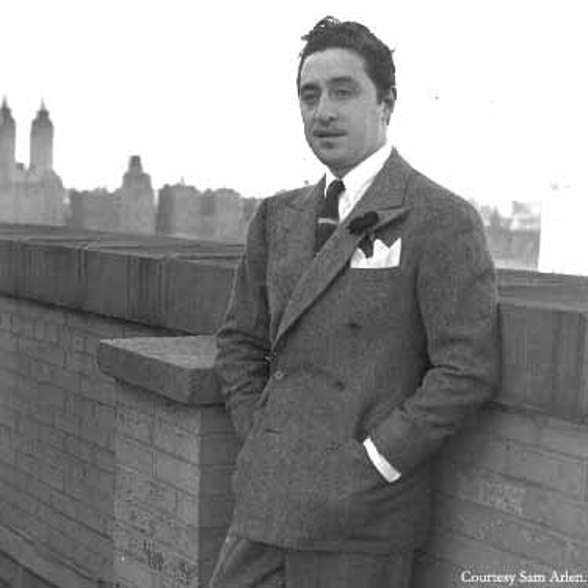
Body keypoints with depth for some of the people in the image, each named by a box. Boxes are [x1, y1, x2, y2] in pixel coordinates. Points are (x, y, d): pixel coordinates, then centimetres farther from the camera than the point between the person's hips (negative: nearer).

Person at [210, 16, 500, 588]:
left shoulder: (441, 219, -8)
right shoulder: (277, 216, 11)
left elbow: (467, 369, -13)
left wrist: (371, 467, -13)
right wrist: (258, 441, 5)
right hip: (266, 502, 5)